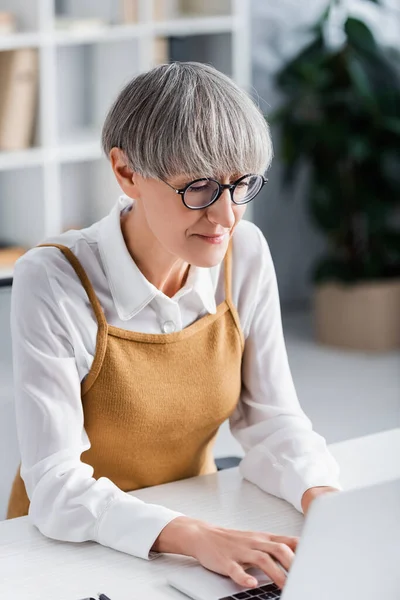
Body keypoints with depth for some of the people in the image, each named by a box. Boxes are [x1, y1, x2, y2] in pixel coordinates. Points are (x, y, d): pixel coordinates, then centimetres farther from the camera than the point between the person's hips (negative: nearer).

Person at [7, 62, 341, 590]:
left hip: (197, 525, 2)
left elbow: (271, 420, 2)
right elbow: (56, 487, -22)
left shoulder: (245, 254, -5)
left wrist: (321, 496, -18)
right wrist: (195, 537, -35)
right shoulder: (53, 282, -20)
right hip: (73, 543, -2)